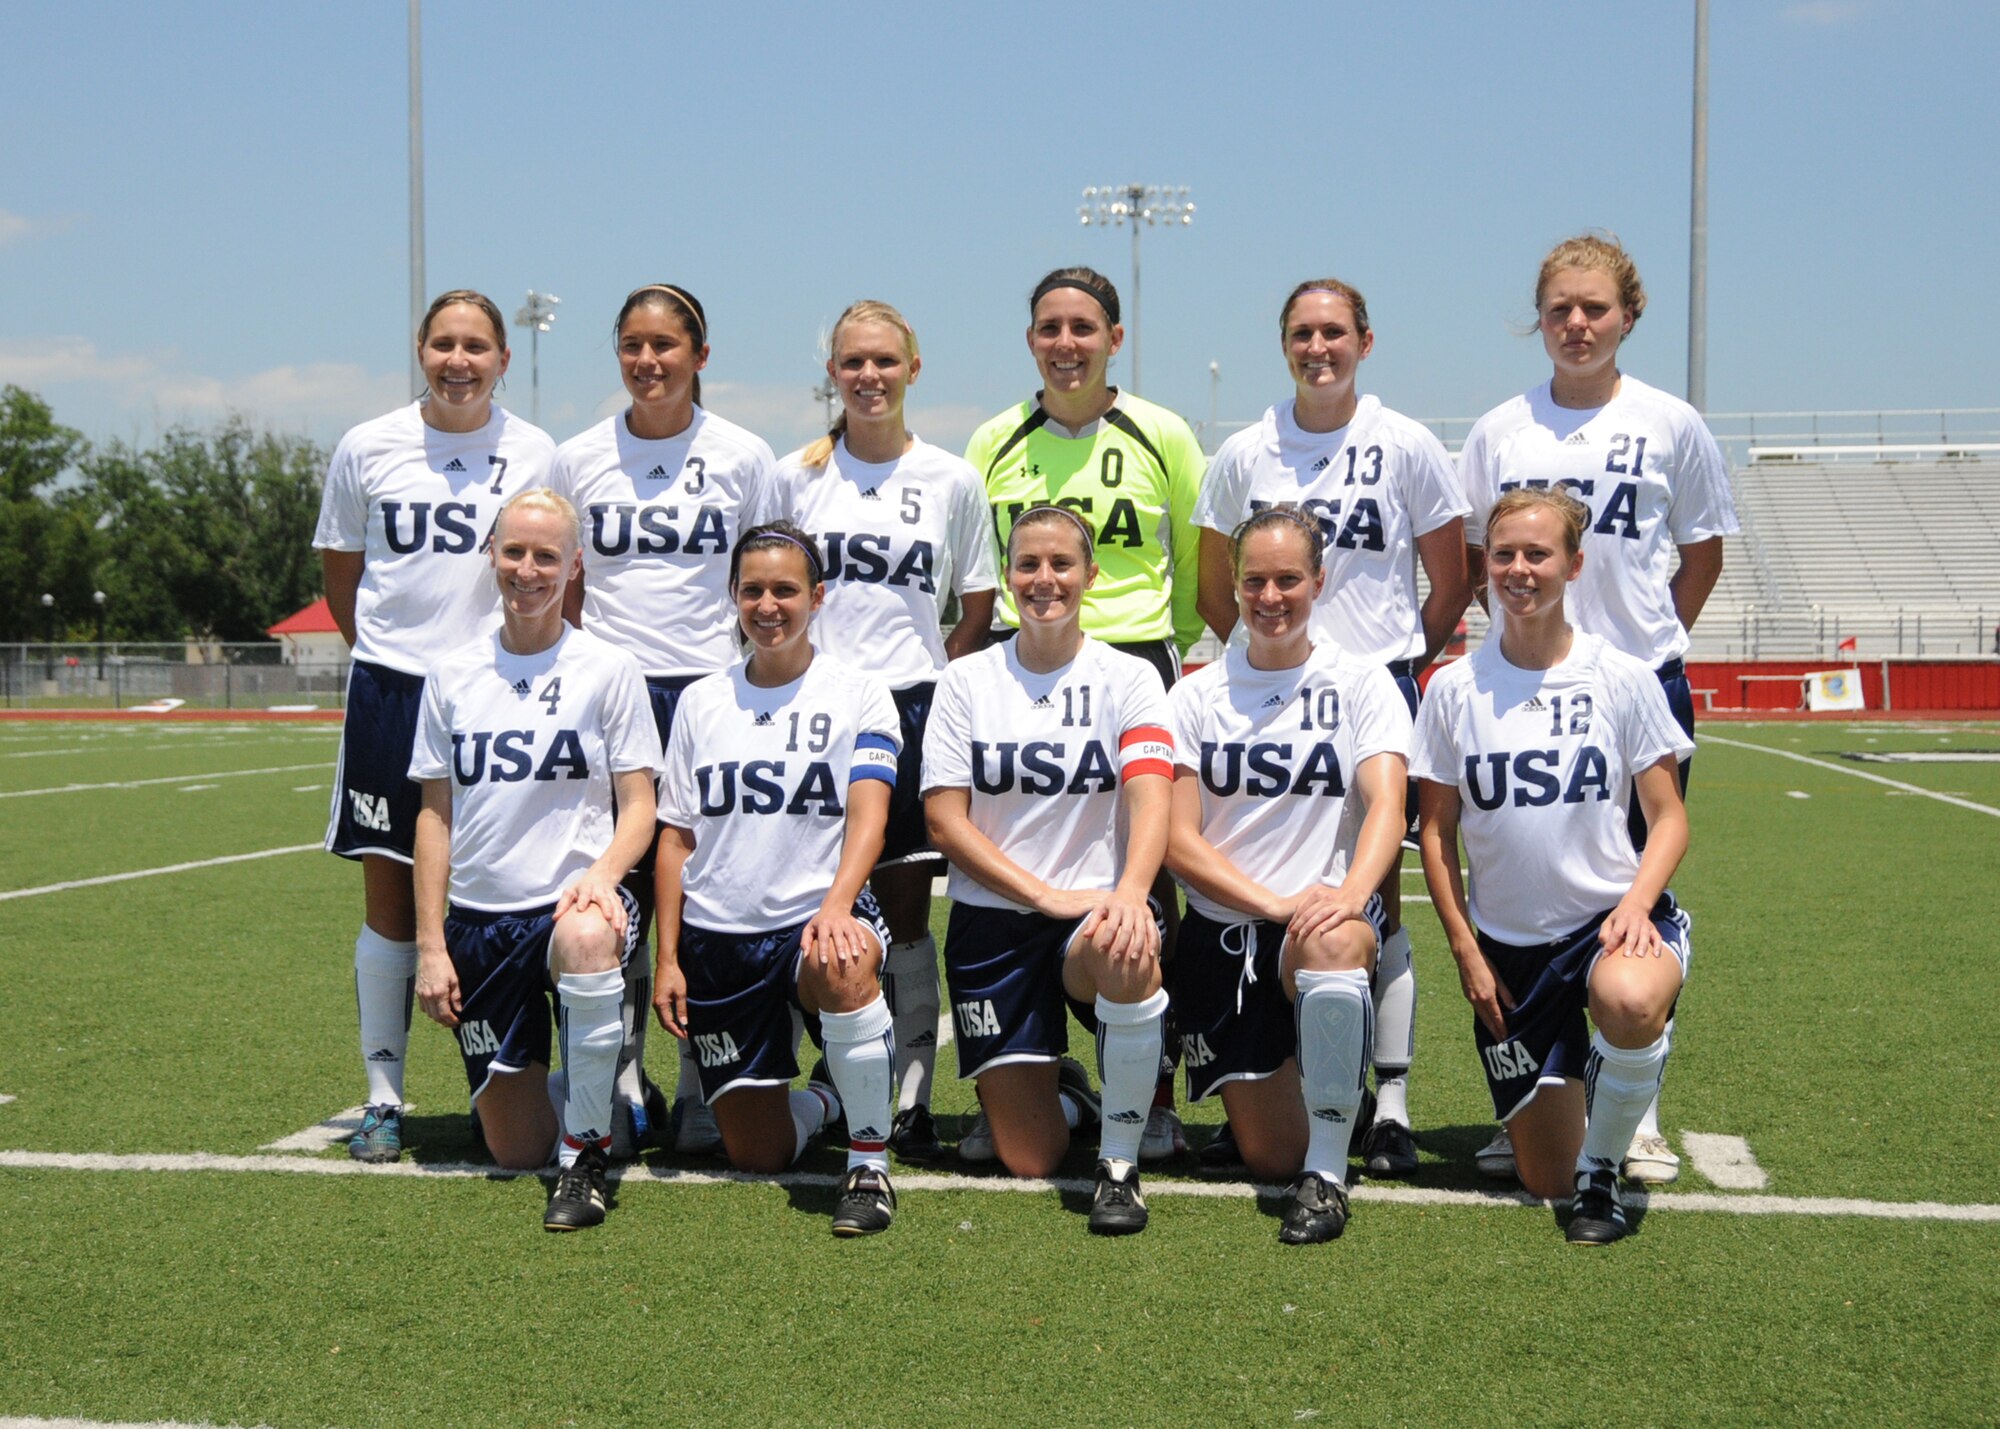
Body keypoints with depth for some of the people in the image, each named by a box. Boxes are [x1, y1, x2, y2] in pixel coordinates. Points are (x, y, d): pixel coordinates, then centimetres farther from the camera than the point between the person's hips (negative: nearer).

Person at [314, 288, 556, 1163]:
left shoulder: (532, 453, 1)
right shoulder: (367, 449, 3)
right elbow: (341, 576, 14)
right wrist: (391, 650, 10)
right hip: (389, 690, 1)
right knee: (389, 900, 3)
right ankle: (383, 1096, 12)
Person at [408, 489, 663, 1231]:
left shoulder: (607, 669, -1)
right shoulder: (453, 675, 7)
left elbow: (638, 805, -2)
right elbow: (435, 814, 10)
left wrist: (601, 877, -22)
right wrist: (430, 943, 4)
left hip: (572, 902, -3)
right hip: (478, 919, 3)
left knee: (587, 941, -42)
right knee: (514, 1148, 2)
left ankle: (588, 1150, -24)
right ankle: (596, 1094, 38)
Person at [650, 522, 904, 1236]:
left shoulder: (859, 695, 0)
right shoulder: (701, 701, 10)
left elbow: (869, 812, -15)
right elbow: (675, 838, 11)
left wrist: (836, 905, -33)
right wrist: (667, 957, 2)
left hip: (817, 915, -3)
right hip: (717, 936, 3)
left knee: (843, 966, -41)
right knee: (756, 1155, 1)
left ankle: (870, 1160, -21)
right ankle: (824, 1097, 37)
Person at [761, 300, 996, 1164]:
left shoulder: (951, 479, 7)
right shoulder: (794, 477, 8)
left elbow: (978, 609, 13)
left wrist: (932, 683, 3)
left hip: (912, 707, 0)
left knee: (906, 907, 0)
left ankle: (912, 1101, 3)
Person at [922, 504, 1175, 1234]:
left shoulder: (1127, 678, 0)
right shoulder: (965, 680, 3)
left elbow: (1149, 798, -16)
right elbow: (943, 819, -3)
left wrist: (1130, 893, -35)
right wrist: (1046, 896, -15)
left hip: (1099, 907, -1)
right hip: (992, 924, 1)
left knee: (1125, 952, -40)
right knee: (1026, 1160, -4)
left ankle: (1120, 1163, -20)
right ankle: (1058, 1090, 34)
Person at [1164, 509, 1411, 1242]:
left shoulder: (1360, 682, 2)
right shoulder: (1197, 694, 6)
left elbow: (1386, 804, -12)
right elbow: (1179, 841, -2)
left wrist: (1351, 894, -33)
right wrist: (1277, 904, -17)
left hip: (1329, 913, -2)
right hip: (1223, 932, 2)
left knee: (1331, 944, -40)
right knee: (1271, 1155, -5)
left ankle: (1326, 1176, -28)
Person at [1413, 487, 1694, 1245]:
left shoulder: (1622, 678, -4)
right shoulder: (1455, 688, -1)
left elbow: (1668, 815, -1)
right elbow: (1438, 832, 5)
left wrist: (1636, 902, -19)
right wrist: (1466, 951, -2)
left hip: (1611, 912, -2)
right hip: (1508, 942, 2)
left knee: (1628, 1001, -41)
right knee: (1544, 1178, 4)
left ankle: (1602, 1167, -12)